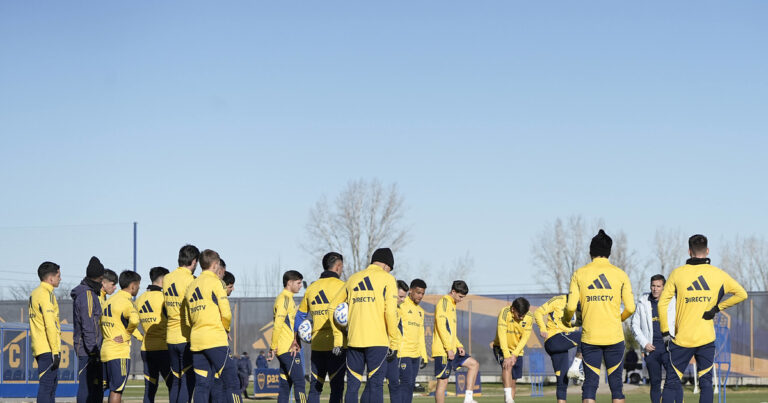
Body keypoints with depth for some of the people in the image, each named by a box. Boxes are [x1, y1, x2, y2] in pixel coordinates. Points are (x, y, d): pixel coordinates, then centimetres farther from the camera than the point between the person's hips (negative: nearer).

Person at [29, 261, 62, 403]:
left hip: (39, 348, 10)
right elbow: (50, 325, -18)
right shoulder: (46, 294, -12)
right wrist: (56, 351, -18)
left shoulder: (35, 294, 18)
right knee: (47, 385, -11)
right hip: (48, 349, -10)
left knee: (52, 383, 15)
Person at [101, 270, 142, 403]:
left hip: (106, 350, 8)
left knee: (113, 389, 13)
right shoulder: (126, 302, -12)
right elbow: (134, 320, -30)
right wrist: (126, 335, -13)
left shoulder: (109, 301, 15)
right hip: (120, 352, -8)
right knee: (117, 389, -7)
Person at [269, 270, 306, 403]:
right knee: (299, 382, -13)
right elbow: (278, 325, -16)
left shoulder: (287, 298, 22)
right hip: (289, 349, -10)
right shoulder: (285, 299, -10)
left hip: (285, 350, 10)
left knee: (285, 385, 6)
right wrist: (273, 348, -16)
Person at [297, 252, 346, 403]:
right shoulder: (340, 286, -4)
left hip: (317, 345, 5)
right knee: (336, 387, -4)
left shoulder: (312, 288, 13)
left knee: (315, 387, 9)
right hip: (336, 345, -5)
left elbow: (300, 315, 19)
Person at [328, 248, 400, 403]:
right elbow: (390, 312, -8)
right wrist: (394, 343, -4)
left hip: (354, 340, 4)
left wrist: (338, 339, 17)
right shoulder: (387, 279, 1)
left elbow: (332, 307, 16)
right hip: (378, 341, -4)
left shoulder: (353, 278, 16)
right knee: (375, 384, -3)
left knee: (352, 384, 7)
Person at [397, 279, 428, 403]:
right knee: (406, 383, -14)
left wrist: (424, 356, 19)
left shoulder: (420, 311, 19)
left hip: (415, 355, 8)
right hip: (403, 354, -8)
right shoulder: (401, 305, -6)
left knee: (410, 385, 6)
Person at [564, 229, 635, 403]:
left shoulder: (579, 274, 0)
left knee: (590, 381, 2)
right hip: (614, 336, 0)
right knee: (616, 382, 8)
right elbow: (630, 308, -1)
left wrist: (567, 320, 17)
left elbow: (571, 306, -5)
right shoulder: (620, 274, 1)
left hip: (589, 337, 0)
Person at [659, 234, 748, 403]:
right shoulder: (719, 275, 1)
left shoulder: (677, 273, -2)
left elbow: (663, 303, -4)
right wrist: (718, 308, 5)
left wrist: (665, 332, 2)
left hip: (682, 338, -1)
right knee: (706, 382, 8)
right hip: (707, 338, 1)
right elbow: (741, 294, 6)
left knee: (672, 382, 4)